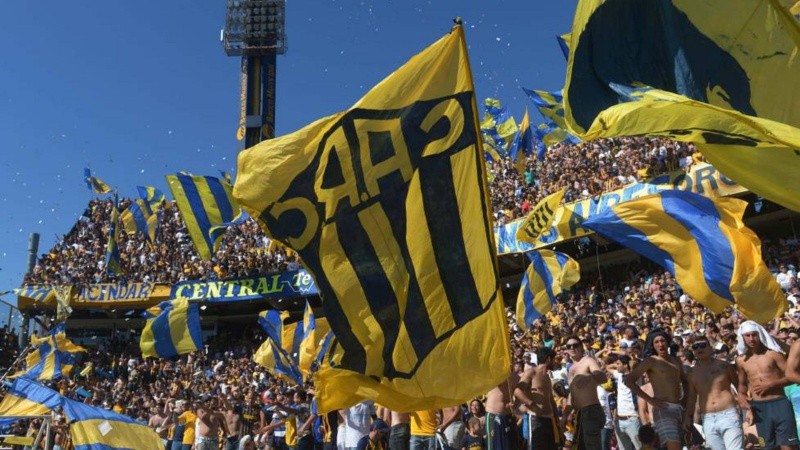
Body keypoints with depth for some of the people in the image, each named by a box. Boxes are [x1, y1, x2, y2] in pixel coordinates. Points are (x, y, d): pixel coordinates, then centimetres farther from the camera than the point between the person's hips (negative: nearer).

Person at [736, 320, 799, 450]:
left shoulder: (772, 353, -2)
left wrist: (771, 384, -16)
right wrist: (741, 395, -1)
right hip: (759, 408, 3)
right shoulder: (741, 360, 8)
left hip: (779, 404, -3)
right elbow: (742, 383, 19)